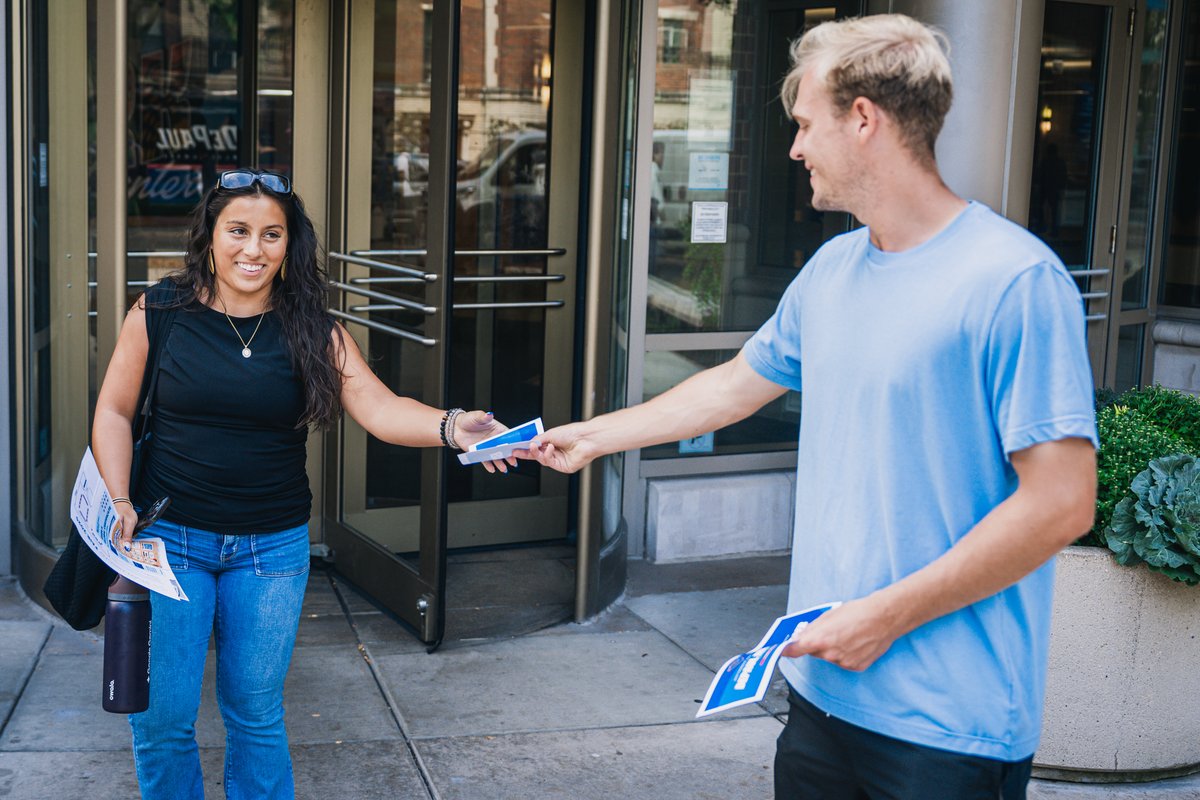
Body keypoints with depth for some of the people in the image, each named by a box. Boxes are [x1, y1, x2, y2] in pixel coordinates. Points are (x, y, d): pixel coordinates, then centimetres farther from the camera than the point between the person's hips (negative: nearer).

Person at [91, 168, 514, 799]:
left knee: (256, 711, 11)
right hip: (169, 536, -1)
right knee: (162, 716, 3)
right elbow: (114, 414, 3)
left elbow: (379, 408, -14)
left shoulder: (313, 332, -2)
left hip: (271, 548, 1)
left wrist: (450, 427, -33)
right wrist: (120, 504, -10)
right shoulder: (159, 314, -3)